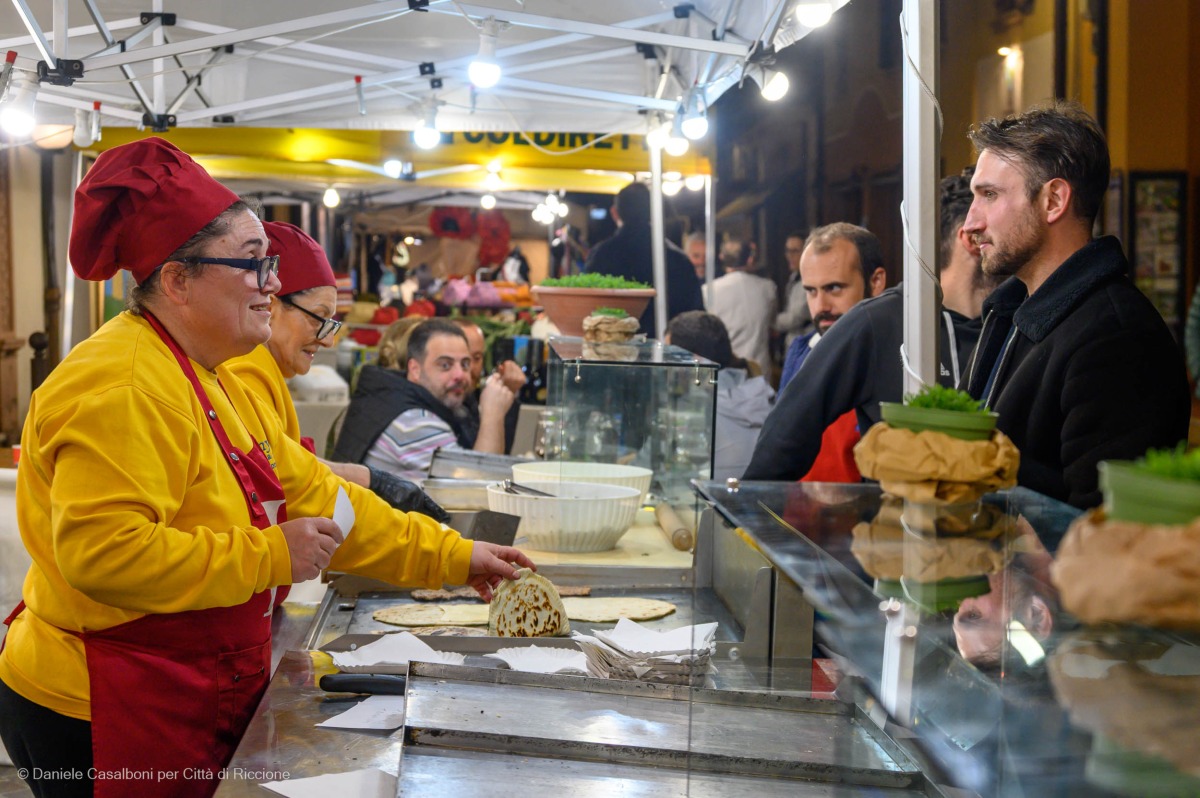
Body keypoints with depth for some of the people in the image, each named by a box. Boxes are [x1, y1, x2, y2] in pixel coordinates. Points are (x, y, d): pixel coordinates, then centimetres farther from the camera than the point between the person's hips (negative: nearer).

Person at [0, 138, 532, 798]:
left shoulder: (210, 382, 12)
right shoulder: (121, 387, -22)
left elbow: (313, 496, 12)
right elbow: (102, 553, -32)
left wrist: (454, 557, 8)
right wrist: (268, 556, -25)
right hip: (103, 721, -10)